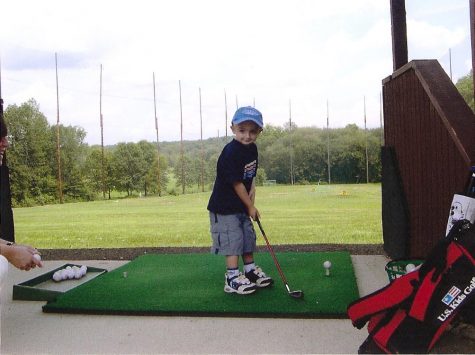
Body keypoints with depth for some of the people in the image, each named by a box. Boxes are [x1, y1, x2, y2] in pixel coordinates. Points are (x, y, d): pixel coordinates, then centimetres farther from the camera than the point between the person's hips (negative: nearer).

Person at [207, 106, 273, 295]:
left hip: (242, 206, 9)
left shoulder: (252, 149, 3)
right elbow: (237, 184, -21)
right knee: (233, 241, -6)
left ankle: (251, 271, 30)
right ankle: (233, 279, 3)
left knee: (248, 237, 16)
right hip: (225, 207, -9)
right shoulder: (230, 153, -24)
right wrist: (251, 207, -13)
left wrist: (252, 191, -5)